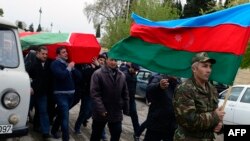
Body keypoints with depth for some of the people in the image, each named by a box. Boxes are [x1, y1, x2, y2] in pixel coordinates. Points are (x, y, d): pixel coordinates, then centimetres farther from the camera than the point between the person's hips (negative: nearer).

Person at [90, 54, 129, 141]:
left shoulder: (122, 75, 5)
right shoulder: (98, 74, -11)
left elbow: (125, 94, 10)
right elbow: (94, 94, -16)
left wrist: (126, 109, 7)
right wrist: (101, 110, -21)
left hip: (116, 113, 4)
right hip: (101, 112, -4)